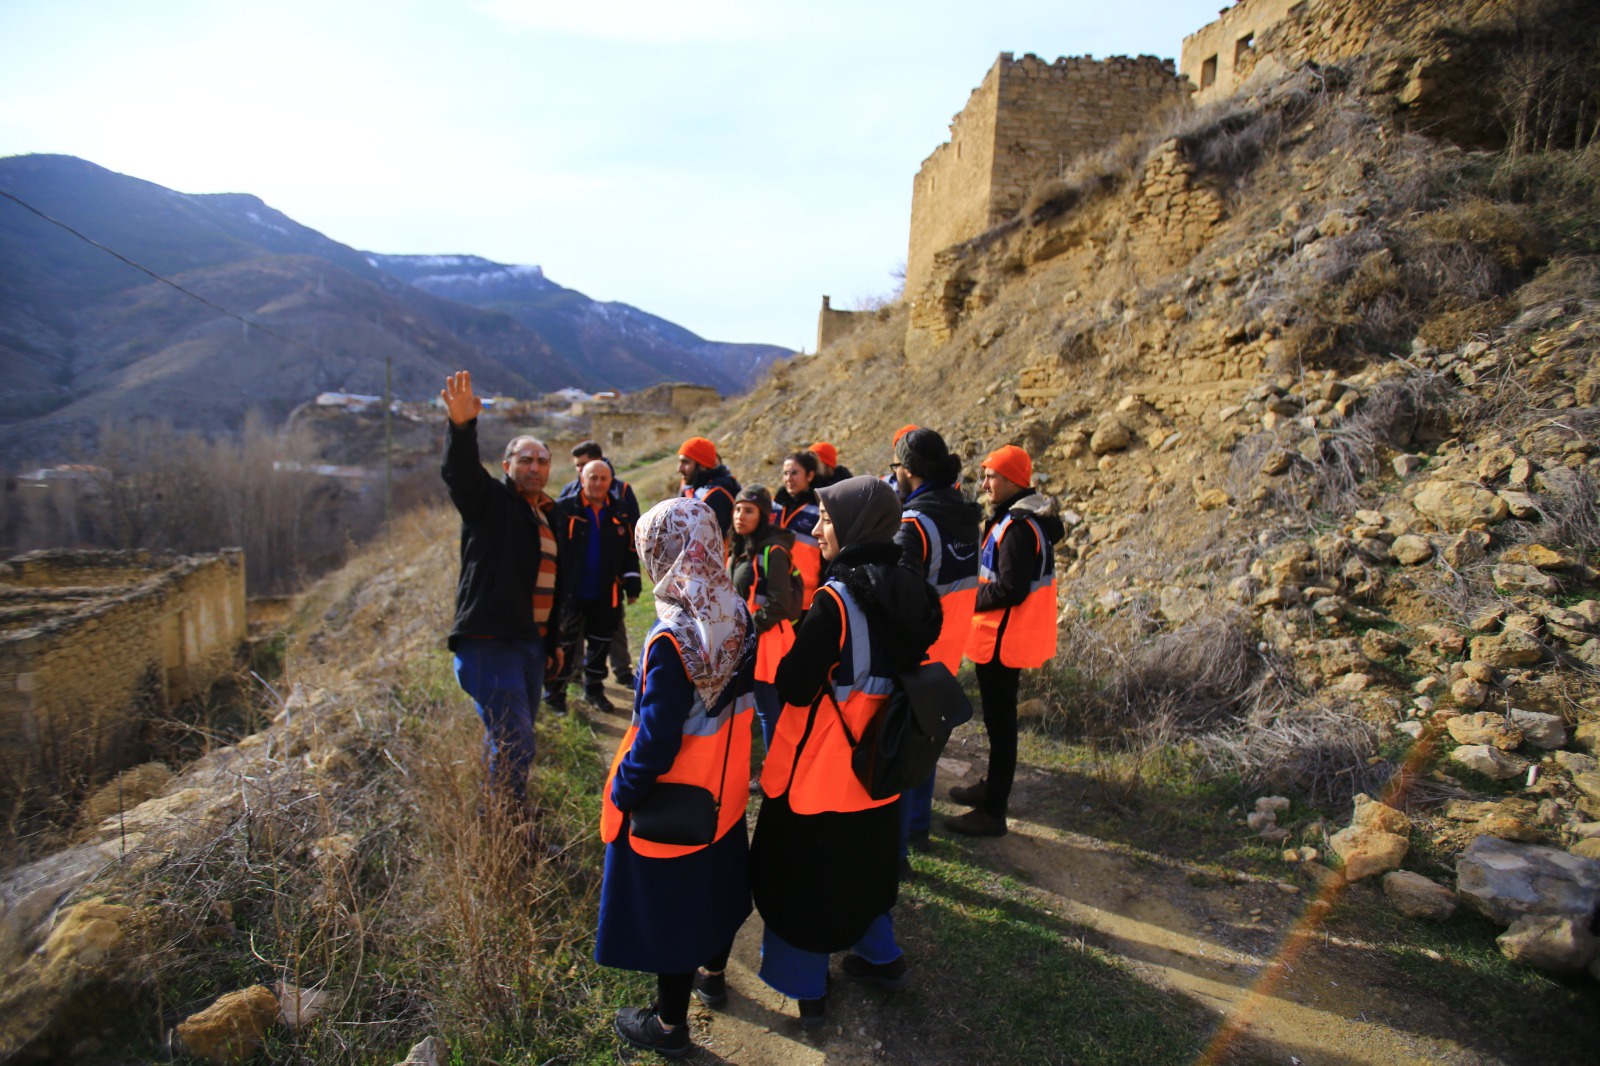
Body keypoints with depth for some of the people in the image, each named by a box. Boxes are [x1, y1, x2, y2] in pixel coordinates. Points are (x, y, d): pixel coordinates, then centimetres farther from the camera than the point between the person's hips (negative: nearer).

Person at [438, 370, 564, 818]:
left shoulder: (549, 515, 17)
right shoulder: (490, 501, -3)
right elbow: (459, 472, -25)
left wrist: (554, 641, 22)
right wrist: (461, 426, -44)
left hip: (531, 644, 8)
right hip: (490, 643, -7)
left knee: (508, 740, 17)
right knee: (514, 742, -10)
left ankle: (498, 815, 30)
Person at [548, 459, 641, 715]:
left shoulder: (619, 514, 6)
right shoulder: (563, 509, -7)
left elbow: (630, 553, 12)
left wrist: (632, 586, 9)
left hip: (605, 597, 4)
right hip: (570, 594, -4)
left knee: (600, 645, 15)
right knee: (565, 646, 6)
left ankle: (594, 689, 31)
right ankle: (555, 694, 21)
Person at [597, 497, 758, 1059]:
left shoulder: (671, 638, -31)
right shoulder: (737, 614, -10)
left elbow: (657, 738, -27)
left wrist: (621, 791, -12)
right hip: (724, 790, 7)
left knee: (666, 906, 14)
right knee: (717, 880, 27)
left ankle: (669, 1024, 34)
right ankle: (712, 971, 52)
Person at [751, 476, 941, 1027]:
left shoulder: (836, 601, -26)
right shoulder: (907, 592, -4)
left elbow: (794, 687, -22)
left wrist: (791, 629, -7)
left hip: (820, 769, -7)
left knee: (802, 873, 15)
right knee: (864, 861, 28)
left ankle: (806, 987, 31)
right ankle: (880, 956, 45)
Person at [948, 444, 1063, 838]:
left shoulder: (1018, 526, -22)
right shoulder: (1026, 519, 10)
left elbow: (1010, 590, -25)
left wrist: (968, 601, -12)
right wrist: (976, 593, 4)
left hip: (1002, 639, -10)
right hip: (1006, 638, 10)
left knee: (999, 721, -1)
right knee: (999, 718, 22)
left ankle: (993, 813, 10)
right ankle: (993, 787, 38)